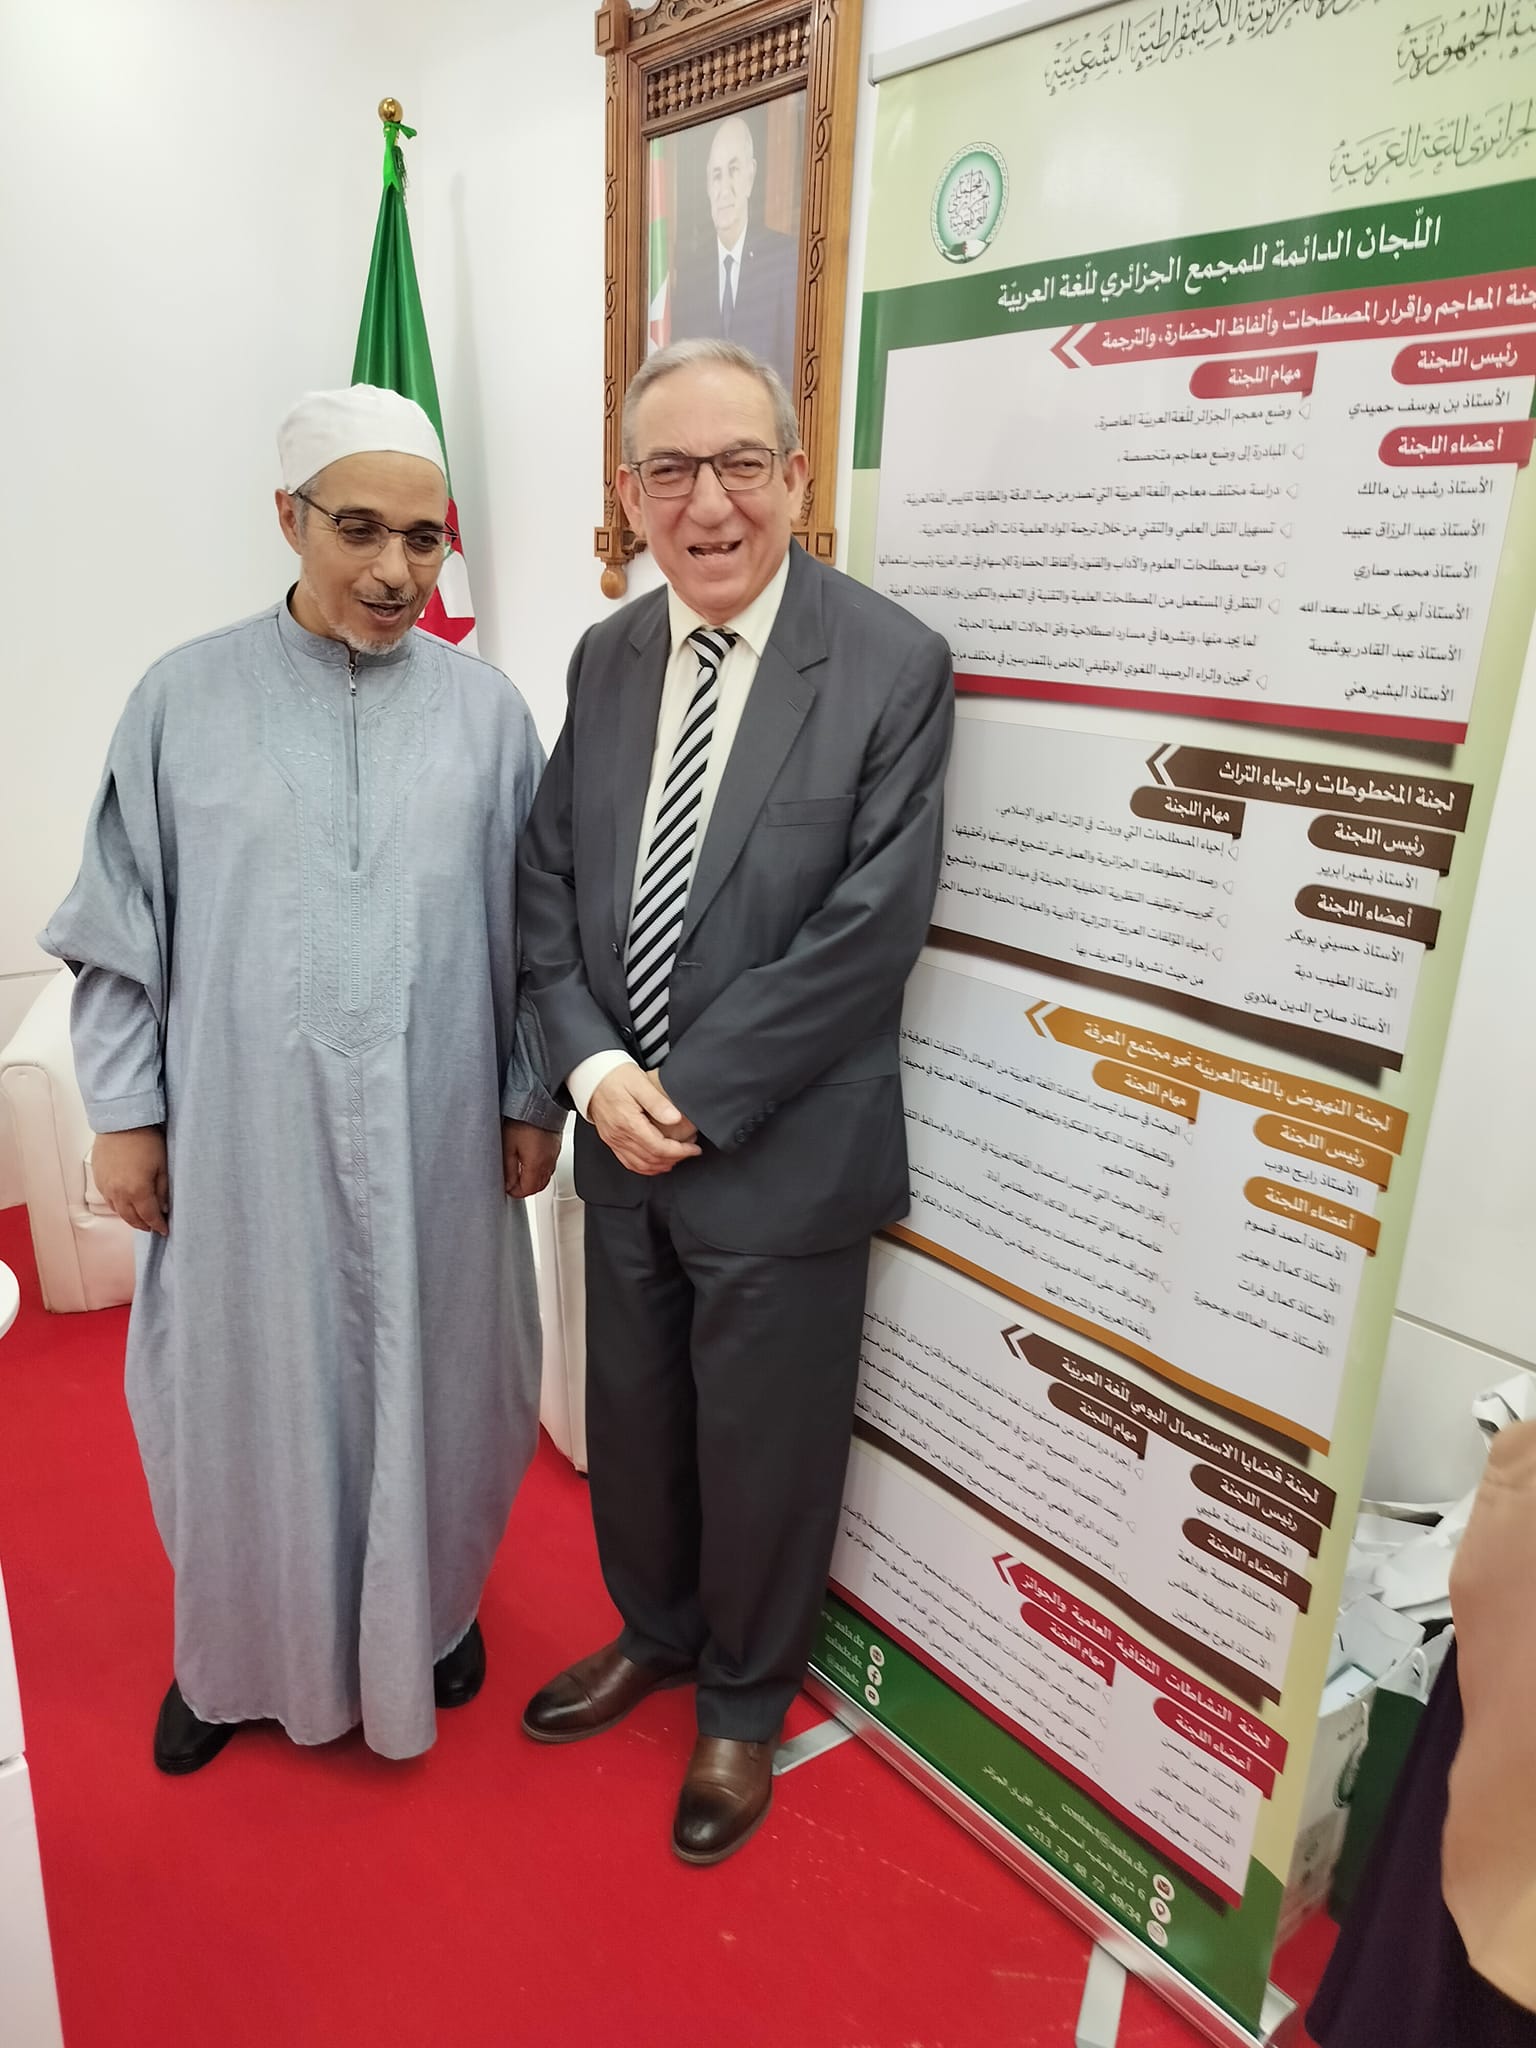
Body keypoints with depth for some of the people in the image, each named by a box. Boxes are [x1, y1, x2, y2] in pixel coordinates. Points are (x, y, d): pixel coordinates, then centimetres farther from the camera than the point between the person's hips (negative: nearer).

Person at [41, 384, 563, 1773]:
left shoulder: (486, 710, 0)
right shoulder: (188, 698, -2)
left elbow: (527, 927, 3)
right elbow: (122, 928, 2)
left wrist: (532, 1100, 4)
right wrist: (124, 1114, 0)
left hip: (430, 1140, 1)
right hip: (243, 1136, 0)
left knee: (428, 1380, 15)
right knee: (245, 1391, 15)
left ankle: (427, 1612, 43)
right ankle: (241, 1647, 41)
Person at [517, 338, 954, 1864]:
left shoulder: (892, 666, -13)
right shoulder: (605, 657, 4)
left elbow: (870, 926, -18)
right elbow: (549, 883, 5)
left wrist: (694, 1094, -17)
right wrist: (594, 1069, -10)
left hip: (783, 1156, -5)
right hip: (624, 1144, 5)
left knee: (763, 1449, 15)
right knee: (632, 1421, 23)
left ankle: (743, 1702, 43)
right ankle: (654, 1632, 52)